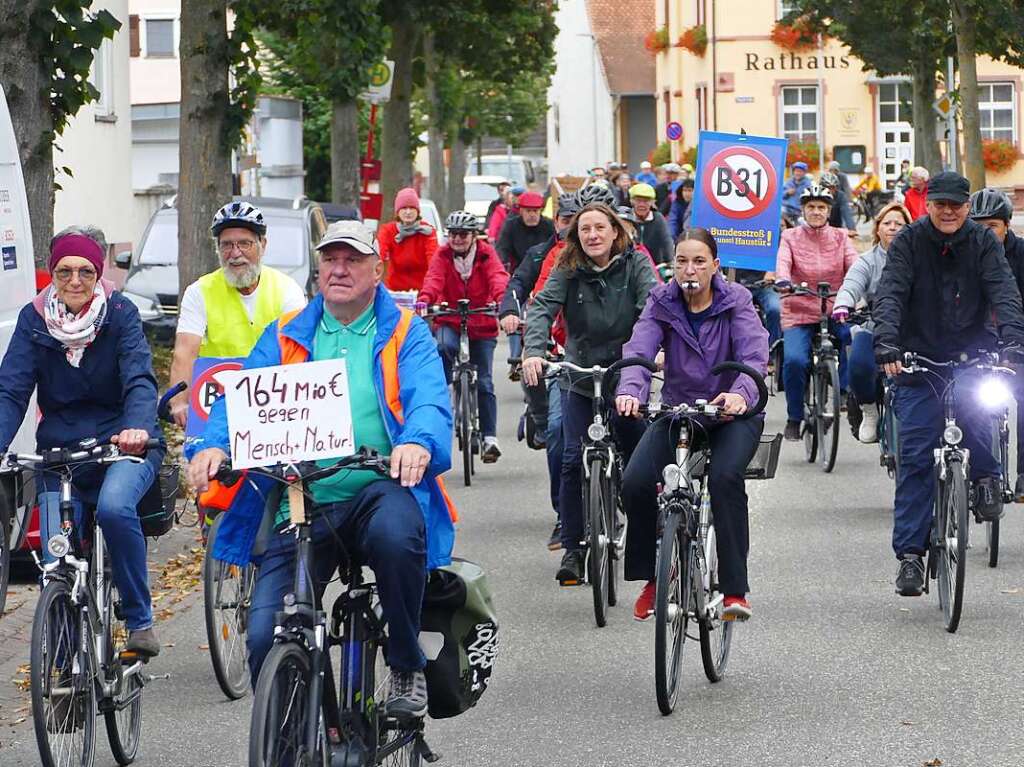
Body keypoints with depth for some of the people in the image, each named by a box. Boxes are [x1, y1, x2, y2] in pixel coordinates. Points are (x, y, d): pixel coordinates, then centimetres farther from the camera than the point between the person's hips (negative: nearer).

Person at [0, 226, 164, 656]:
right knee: (57, 563, -9)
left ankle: (140, 620, -17)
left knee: (114, 507, -34)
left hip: (124, 446, -2)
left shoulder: (120, 314, -7)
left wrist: (137, 428, -42)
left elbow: (140, 381, -20)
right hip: (59, 451, 3)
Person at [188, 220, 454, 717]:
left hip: (380, 492, -2)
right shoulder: (286, 337, 16)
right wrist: (213, 446, -18)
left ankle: (408, 669, -14)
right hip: (301, 506, 2)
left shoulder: (405, 334, 9)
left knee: (396, 536, -38)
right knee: (265, 634, -14)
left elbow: (428, 398, -8)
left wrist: (418, 442, -32)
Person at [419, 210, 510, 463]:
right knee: (444, 346, -35)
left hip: (482, 322, 0)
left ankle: (489, 437, 1)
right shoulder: (442, 255, -4)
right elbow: (433, 279, -20)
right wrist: (424, 300, -42)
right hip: (450, 320, 0)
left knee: (484, 382, -2)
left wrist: (501, 300, -44)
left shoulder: (486, 254, -5)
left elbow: (498, 277, -22)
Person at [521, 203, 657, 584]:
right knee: (573, 461, -7)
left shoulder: (635, 264, -4)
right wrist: (534, 351, -34)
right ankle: (572, 548, 0)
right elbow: (542, 307, -15)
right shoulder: (567, 270, -3)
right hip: (579, 378, 0)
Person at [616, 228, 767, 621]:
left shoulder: (736, 302, -7)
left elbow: (754, 355, -21)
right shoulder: (661, 304, -2)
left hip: (731, 413, -2)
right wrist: (630, 390, -40)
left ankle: (735, 589, -26)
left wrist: (741, 392, -44)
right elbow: (638, 351, -18)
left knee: (725, 477, -32)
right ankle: (652, 578, 1)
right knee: (635, 483, -21)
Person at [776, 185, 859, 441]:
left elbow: (854, 264, -6)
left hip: (836, 314, 1)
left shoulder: (840, 237, 8)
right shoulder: (791, 237, 4)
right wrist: (782, 281, -37)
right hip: (799, 314, -1)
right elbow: (783, 262, -14)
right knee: (794, 360, -23)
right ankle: (794, 418, -4)